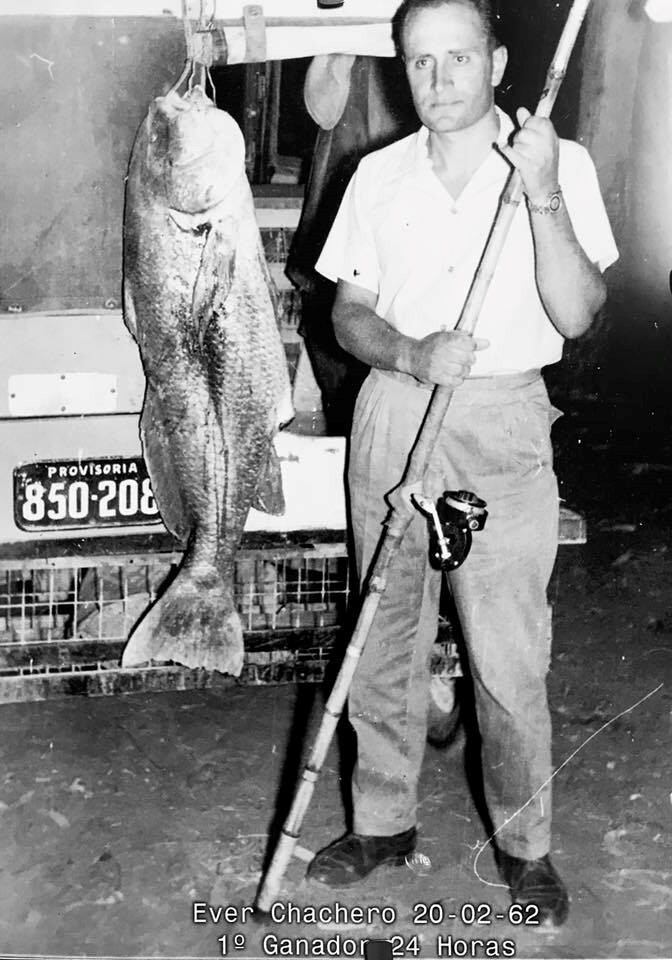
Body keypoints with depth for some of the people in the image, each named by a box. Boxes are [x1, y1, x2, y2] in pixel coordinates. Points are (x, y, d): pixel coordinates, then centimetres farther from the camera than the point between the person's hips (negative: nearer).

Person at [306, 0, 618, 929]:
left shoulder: (562, 164, -3)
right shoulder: (378, 175, 6)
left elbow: (576, 315, -11)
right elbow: (349, 314, 6)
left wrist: (541, 194, -21)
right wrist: (412, 354, -14)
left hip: (502, 432, -3)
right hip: (392, 420, 3)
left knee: (510, 660, 2)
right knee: (386, 641, 11)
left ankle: (525, 843, 22)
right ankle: (384, 822, 29)